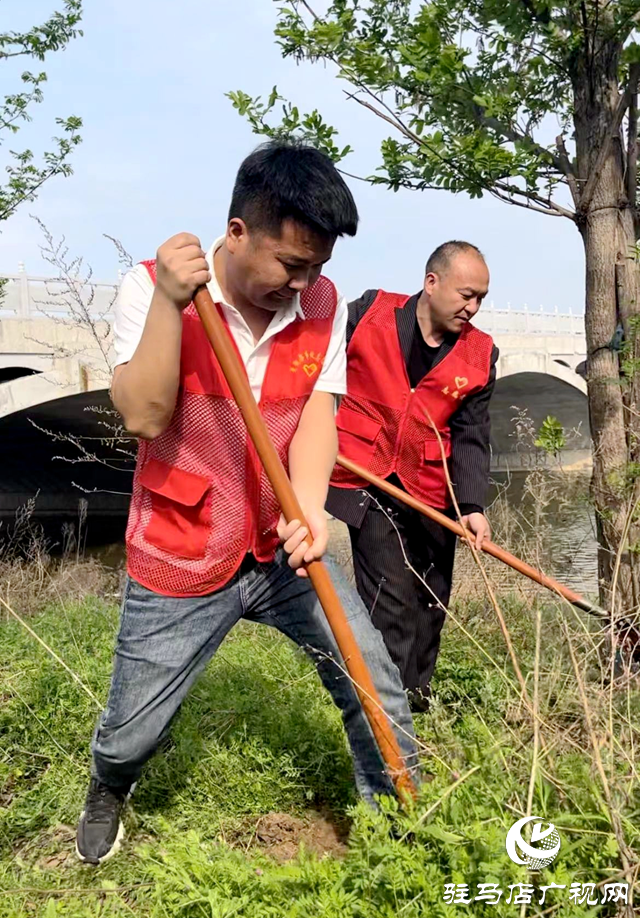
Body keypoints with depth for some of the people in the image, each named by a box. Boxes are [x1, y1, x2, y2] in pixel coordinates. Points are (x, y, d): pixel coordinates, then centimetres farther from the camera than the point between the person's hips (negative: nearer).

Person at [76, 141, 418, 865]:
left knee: (380, 694, 3)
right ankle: (107, 792, 50)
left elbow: (317, 414, -11)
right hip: (179, 564, -2)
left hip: (281, 554, 3)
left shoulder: (324, 304, -3)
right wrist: (170, 301, -32)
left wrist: (308, 505, -28)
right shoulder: (152, 286, -12)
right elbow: (143, 415, -22)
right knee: (129, 734, 12)